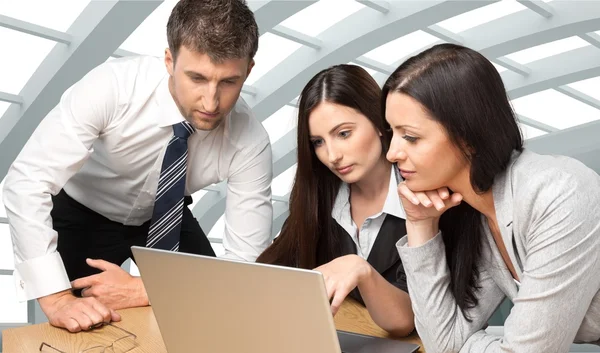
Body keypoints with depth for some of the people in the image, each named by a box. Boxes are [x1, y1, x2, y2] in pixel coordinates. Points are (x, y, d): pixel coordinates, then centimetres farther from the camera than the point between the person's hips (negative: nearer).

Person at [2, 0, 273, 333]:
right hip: (81, 213, -2)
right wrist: (57, 298, -45)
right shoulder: (112, 86, -36)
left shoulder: (249, 142, -29)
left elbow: (246, 266, -26)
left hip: (166, 217, 2)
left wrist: (143, 291, -35)